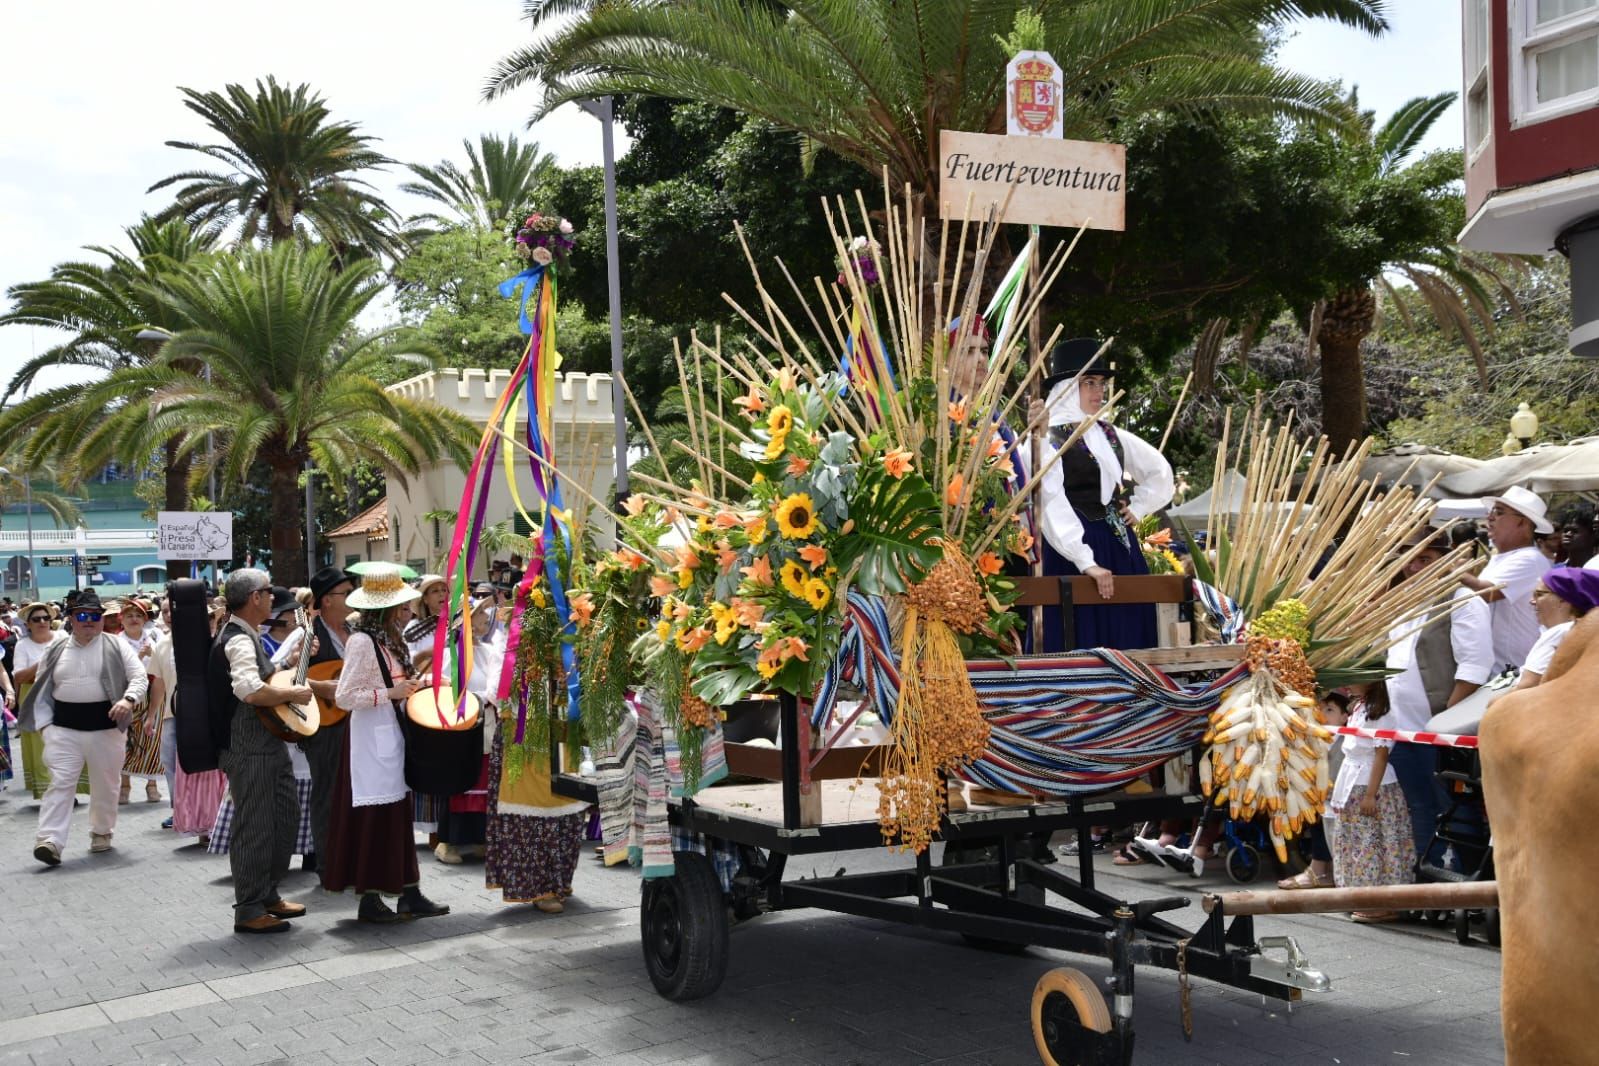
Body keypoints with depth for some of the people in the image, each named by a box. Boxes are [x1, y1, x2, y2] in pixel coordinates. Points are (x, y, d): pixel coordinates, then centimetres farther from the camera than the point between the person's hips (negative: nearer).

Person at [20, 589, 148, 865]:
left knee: (105, 785, 11)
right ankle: (50, 841, -13)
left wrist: (127, 699, -22)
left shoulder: (117, 647, 1)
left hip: (106, 728, -1)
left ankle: (102, 833, 30)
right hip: (63, 729, 1)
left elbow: (140, 678, -3)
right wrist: (45, 724, 3)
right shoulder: (55, 651, 9)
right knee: (60, 783, -8)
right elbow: (41, 689, 14)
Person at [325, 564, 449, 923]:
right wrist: (390, 693, -18)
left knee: (398, 812, 10)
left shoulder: (391, 642, 11)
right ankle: (369, 898, 3)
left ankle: (409, 893, 14)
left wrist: (414, 686, 4)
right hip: (372, 739, -9)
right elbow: (344, 697, -18)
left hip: (393, 735, 9)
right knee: (374, 815, -4)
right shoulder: (362, 641, -15)